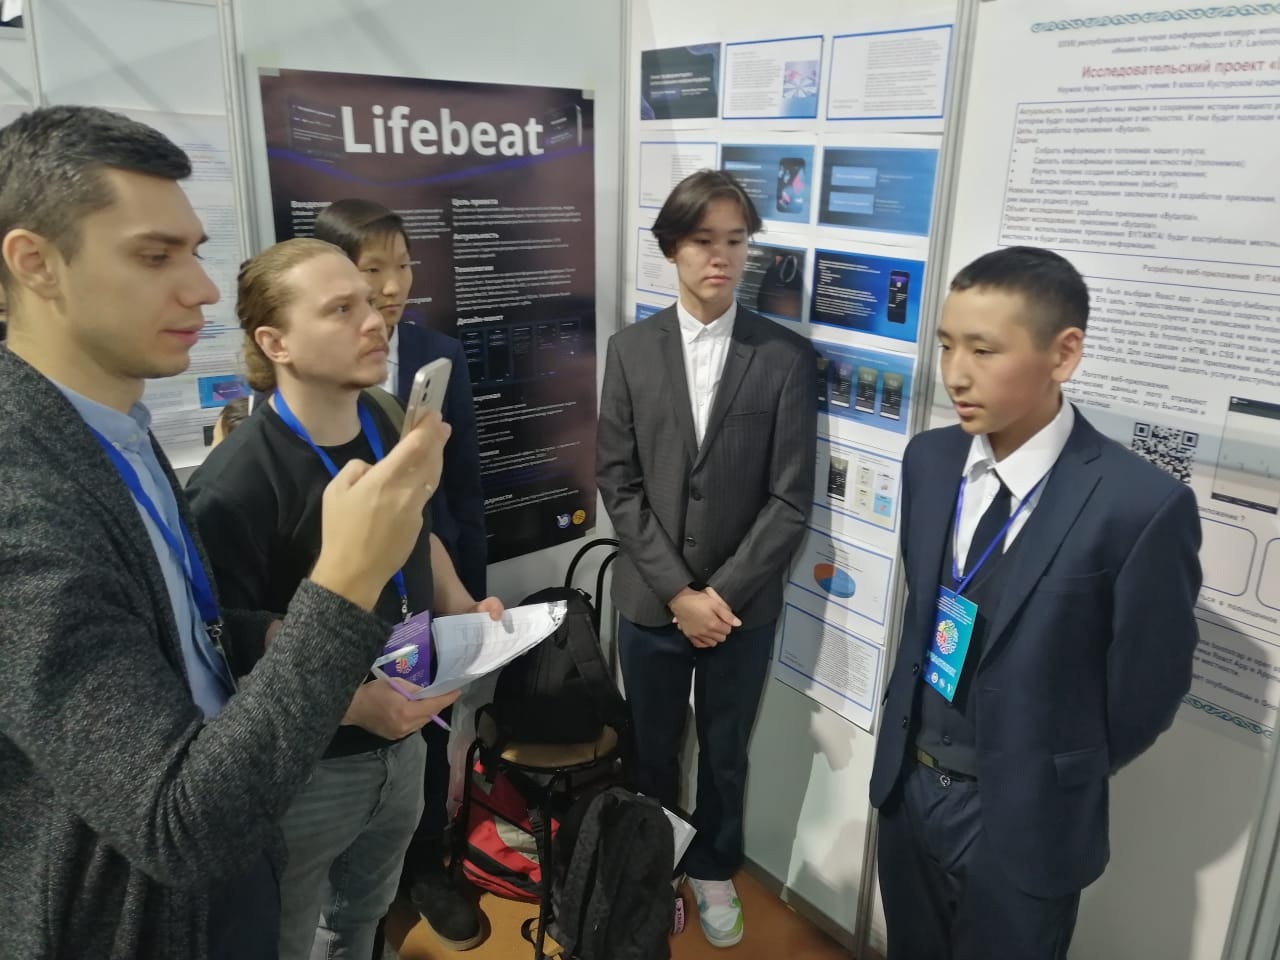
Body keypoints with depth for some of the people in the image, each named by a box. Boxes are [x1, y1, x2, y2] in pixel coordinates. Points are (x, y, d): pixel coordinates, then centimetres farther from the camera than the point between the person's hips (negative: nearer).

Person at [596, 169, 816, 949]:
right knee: (653, 750, 18)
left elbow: (791, 498, -8)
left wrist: (721, 592, -12)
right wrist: (677, 591, -10)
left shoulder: (788, 356, -7)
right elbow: (618, 482, -4)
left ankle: (714, 871, 43)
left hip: (744, 605, -1)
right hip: (650, 599, 1)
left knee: (725, 754, 17)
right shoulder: (631, 350, -2)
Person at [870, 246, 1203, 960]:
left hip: (1023, 817, -5)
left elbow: (1145, 694, -12)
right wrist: (923, 755, 11)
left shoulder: (1141, 505, -23)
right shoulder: (930, 459, -5)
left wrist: (1050, 782, 2)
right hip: (906, 782, 5)